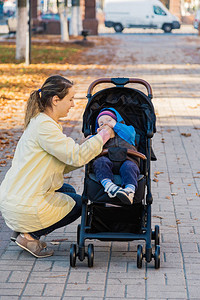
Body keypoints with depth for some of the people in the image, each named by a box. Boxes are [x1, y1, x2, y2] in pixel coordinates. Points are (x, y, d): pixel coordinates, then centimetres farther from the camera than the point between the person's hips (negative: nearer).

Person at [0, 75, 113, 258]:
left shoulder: (42, 122, 13)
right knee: (78, 203, 12)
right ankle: (29, 236, 2)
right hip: (22, 207, -9)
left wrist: (91, 153, 5)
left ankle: (24, 229, 16)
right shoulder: (44, 126, -19)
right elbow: (76, 156, -21)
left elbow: (63, 165, 15)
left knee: (68, 190, 29)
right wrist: (102, 136, -10)